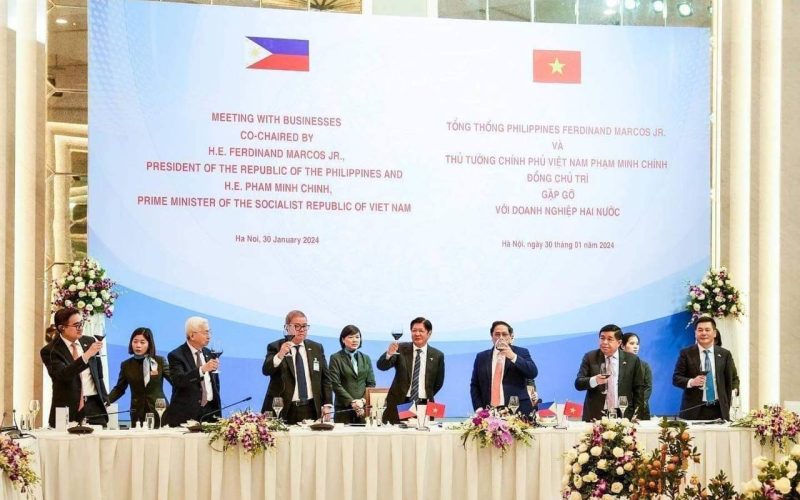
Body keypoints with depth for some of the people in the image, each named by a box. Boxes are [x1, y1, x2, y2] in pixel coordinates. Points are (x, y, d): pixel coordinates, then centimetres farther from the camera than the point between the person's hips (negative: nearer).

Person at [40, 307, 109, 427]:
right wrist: (87, 355, -29)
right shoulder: (50, 351, -6)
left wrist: (105, 400, 15)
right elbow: (63, 375, -22)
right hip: (70, 409, -4)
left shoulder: (89, 341, 11)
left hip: (95, 406, 4)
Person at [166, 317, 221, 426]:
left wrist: (217, 411, 15)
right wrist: (202, 369, -34)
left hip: (210, 412, 5)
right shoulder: (176, 356, -7)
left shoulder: (208, 353, 13)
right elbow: (177, 380, -24)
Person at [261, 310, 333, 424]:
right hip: (284, 410, -3)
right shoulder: (275, 347, 2)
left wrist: (327, 405, 5)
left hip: (311, 410, 3)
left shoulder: (317, 348, 12)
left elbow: (325, 378, 14)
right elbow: (266, 370, -14)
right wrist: (280, 355, -32)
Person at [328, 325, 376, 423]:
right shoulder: (336, 358, 2)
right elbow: (335, 384, -6)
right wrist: (352, 402, -13)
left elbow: (371, 383, 10)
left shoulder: (366, 358, 15)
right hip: (343, 408, -3)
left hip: (364, 408, 3)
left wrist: (363, 401, -7)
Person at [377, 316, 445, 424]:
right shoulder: (401, 349, 0)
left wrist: (428, 397, 10)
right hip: (399, 404, -1)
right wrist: (389, 354, -30)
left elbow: (438, 383, 15)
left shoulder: (437, 355, 4)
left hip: (423, 405, 1)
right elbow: (381, 366, -12)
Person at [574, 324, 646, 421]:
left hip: (624, 416, 0)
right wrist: (594, 380, -21)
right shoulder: (590, 357, 4)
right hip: (595, 416, 0)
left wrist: (636, 415, 1)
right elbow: (578, 383, -2)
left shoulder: (632, 360, 4)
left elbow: (639, 389, 7)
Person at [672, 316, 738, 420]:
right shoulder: (686, 353, 2)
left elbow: (730, 381, 12)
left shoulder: (724, 354, 9)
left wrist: (726, 406, 6)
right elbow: (676, 378, 0)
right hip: (693, 410, -2)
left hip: (719, 409, 2)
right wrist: (691, 382, -19)